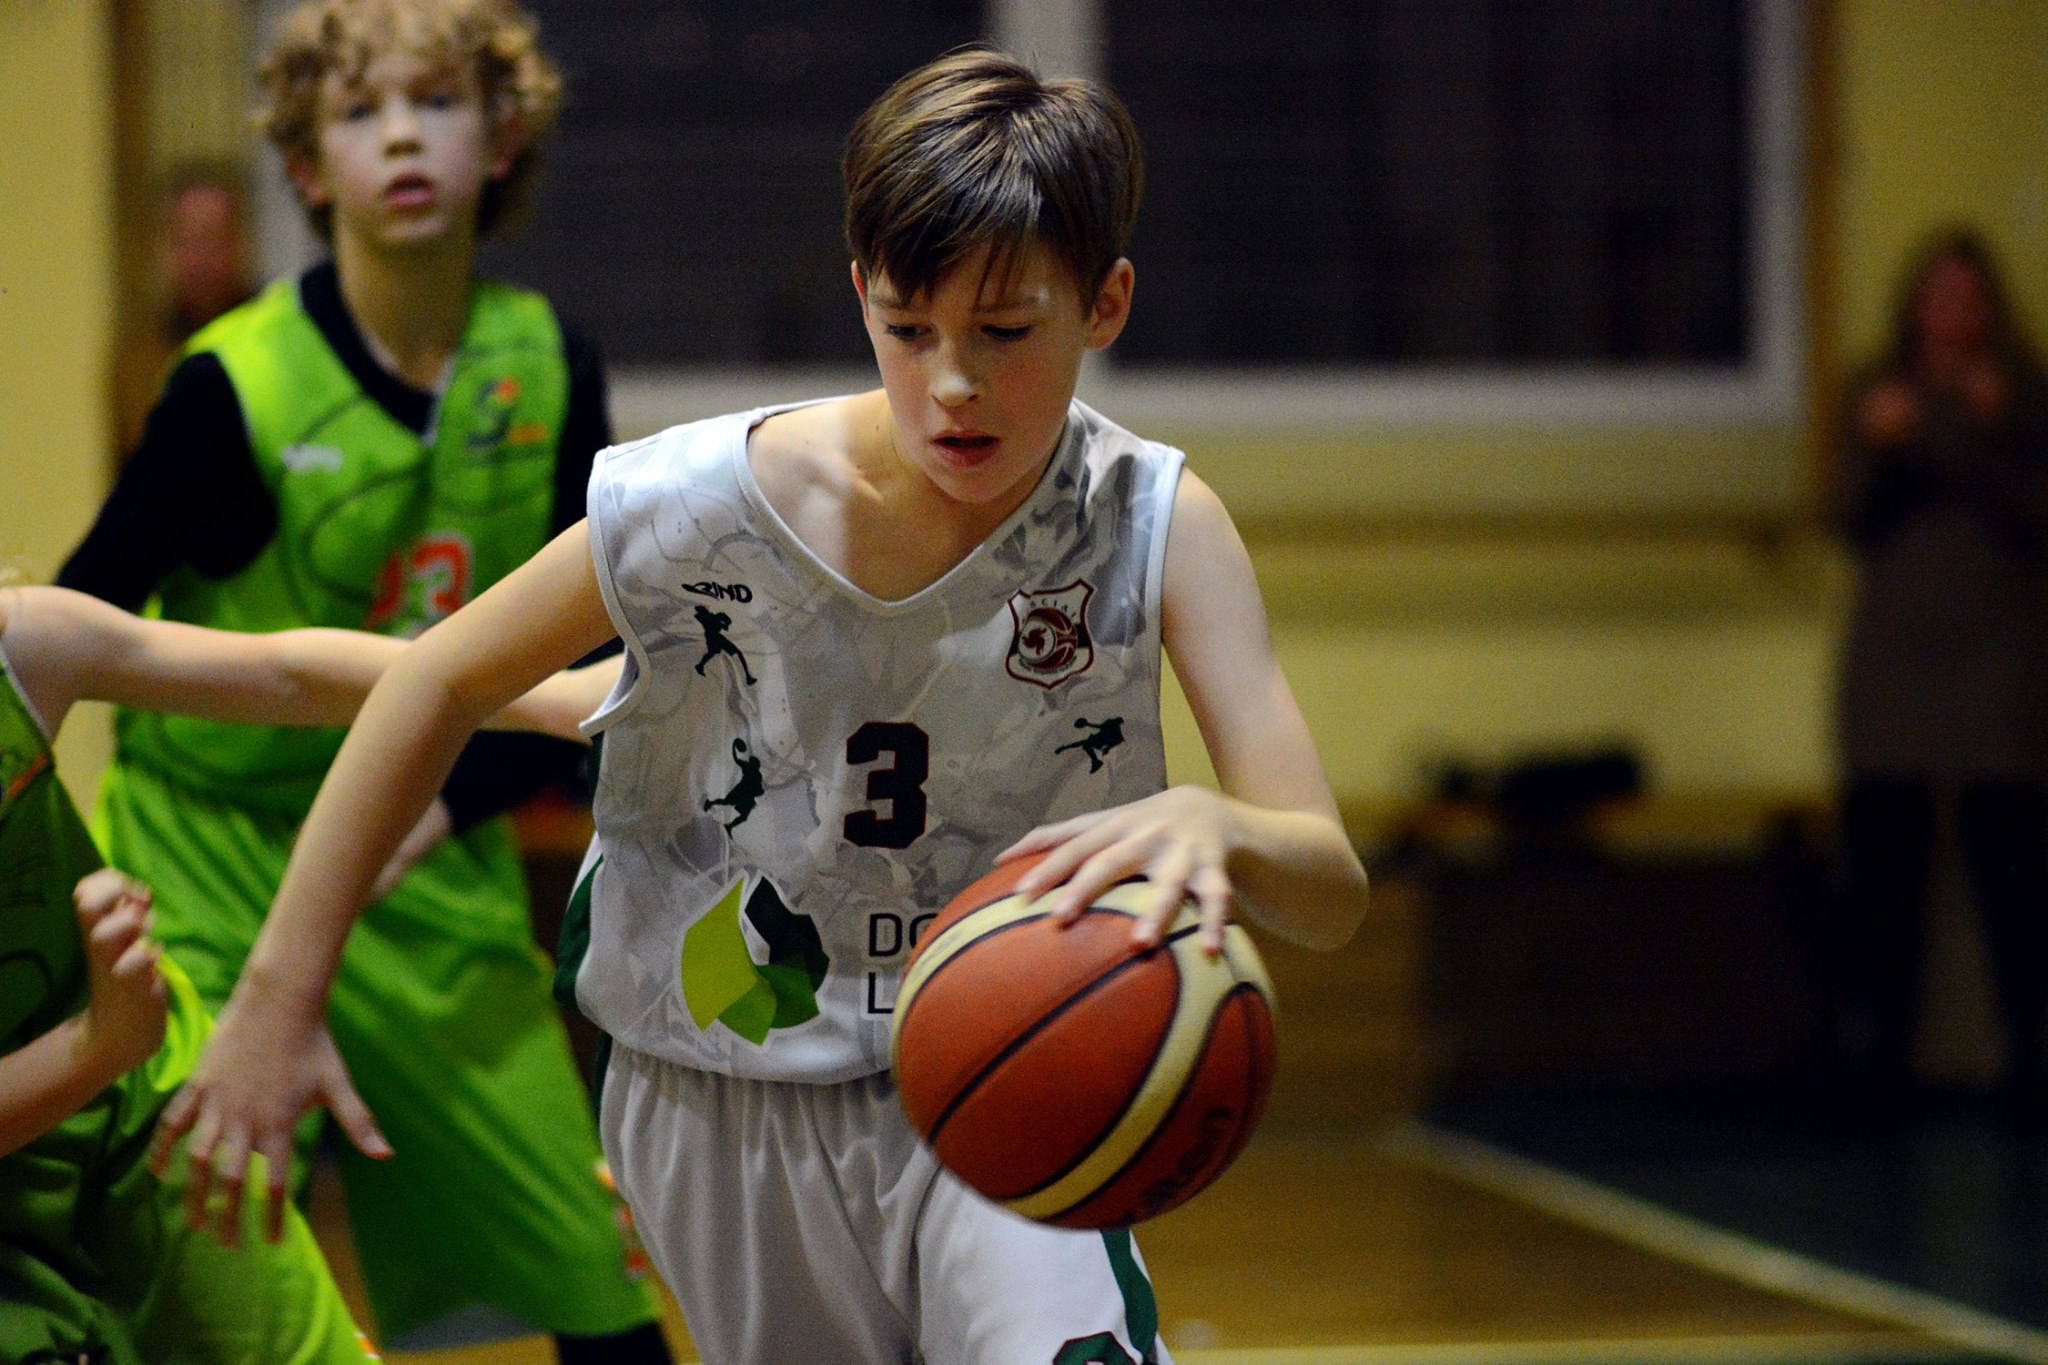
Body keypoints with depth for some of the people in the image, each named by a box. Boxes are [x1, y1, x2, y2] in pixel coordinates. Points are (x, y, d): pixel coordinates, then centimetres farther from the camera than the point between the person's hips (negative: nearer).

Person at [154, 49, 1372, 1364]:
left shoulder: (1157, 527, -17)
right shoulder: (706, 509, -19)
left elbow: (1333, 889, -24)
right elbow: (445, 682, -3)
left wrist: (1215, 830, -48)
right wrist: (278, 996, -3)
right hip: (723, 1107, 1)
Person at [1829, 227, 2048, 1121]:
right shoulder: (1879, 394, 11)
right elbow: (1851, 520, 6)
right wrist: (1875, 447, -11)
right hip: (1893, 658, 2)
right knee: (1882, 856, -3)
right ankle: (1880, 1041, 1)